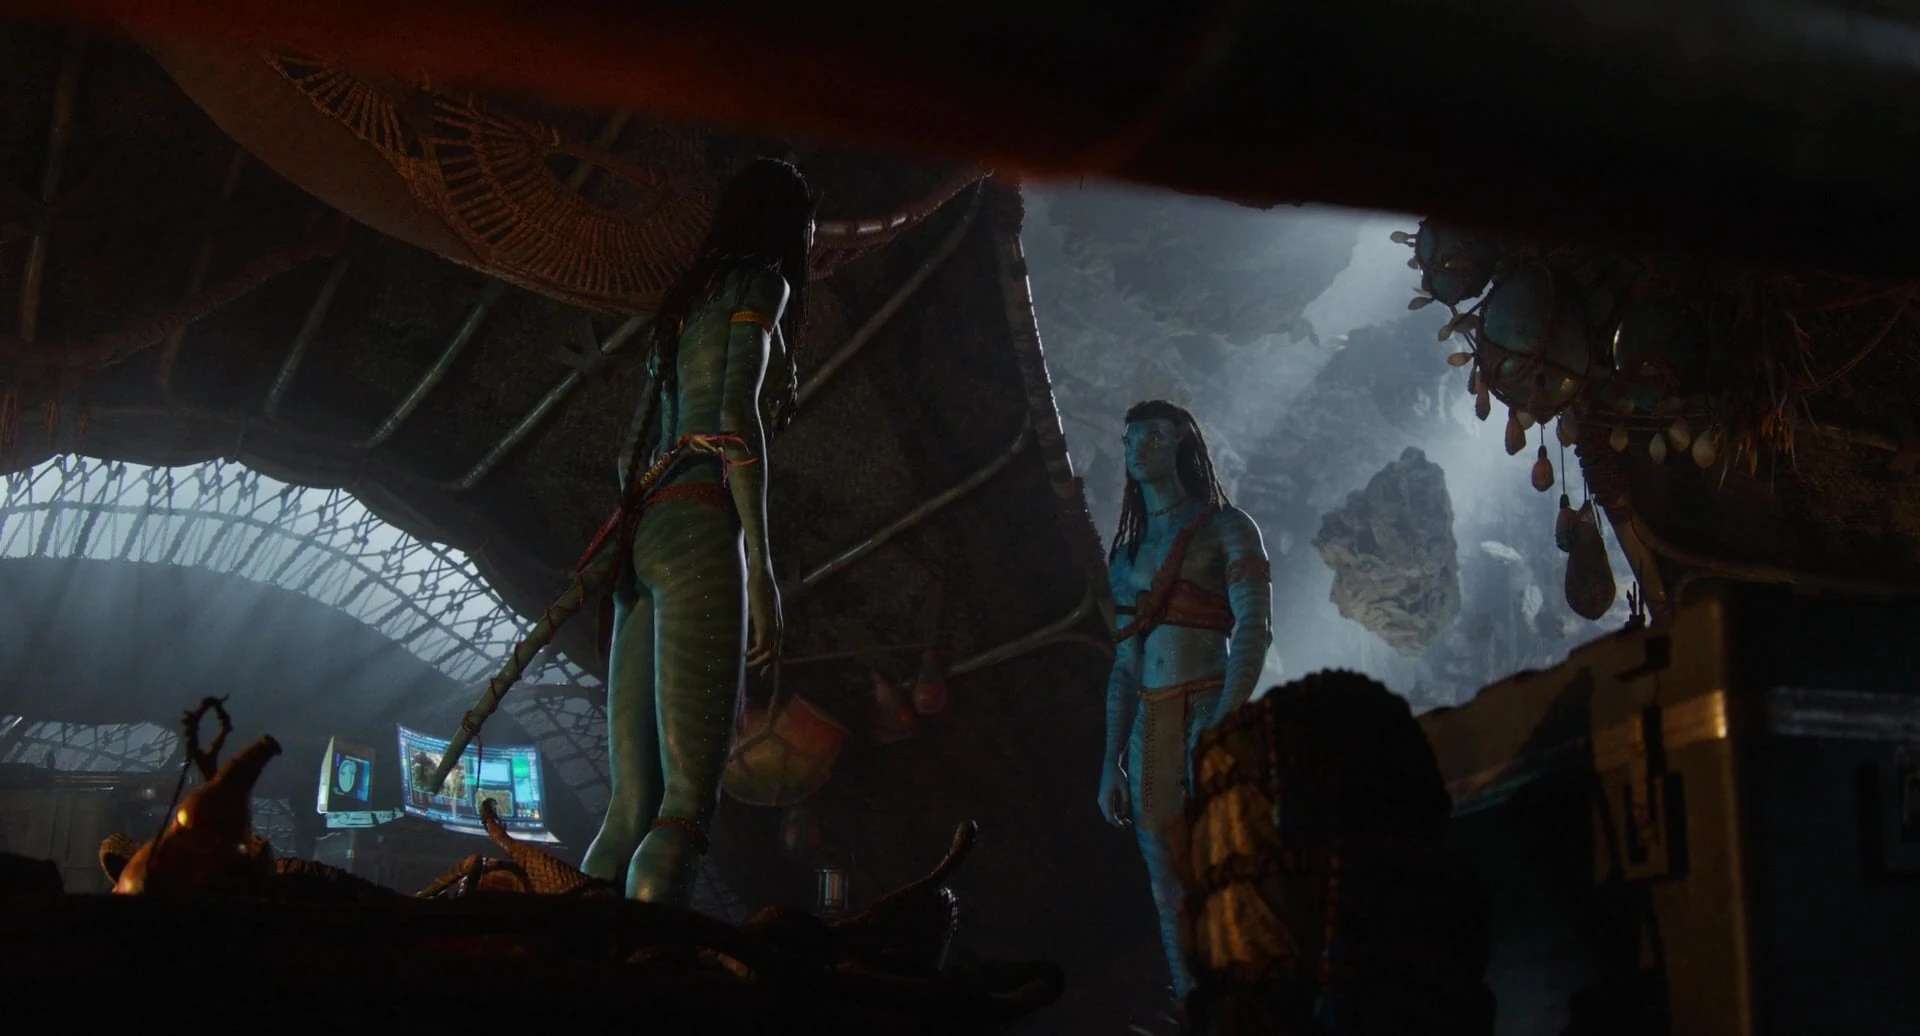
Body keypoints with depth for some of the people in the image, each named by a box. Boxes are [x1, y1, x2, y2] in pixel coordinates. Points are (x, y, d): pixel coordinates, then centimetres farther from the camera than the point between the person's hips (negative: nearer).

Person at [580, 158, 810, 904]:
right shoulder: (760, 283, 5)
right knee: (689, 800, -16)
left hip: (644, 534, 8)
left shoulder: (687, 303, 28)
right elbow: (737, 418, -9)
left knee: (632, 806, 1)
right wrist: (761, 567, -13)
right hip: (702, 529, -8)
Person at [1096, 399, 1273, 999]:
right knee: (1171, 896, 5)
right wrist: (1112, 760, 12)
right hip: (1150, 728, 6)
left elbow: (1255, 628, -10)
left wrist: (1224, 720, -24)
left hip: (1209, 716, -6)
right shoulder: (1128, 550, 19)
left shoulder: (1224, 527, 3)